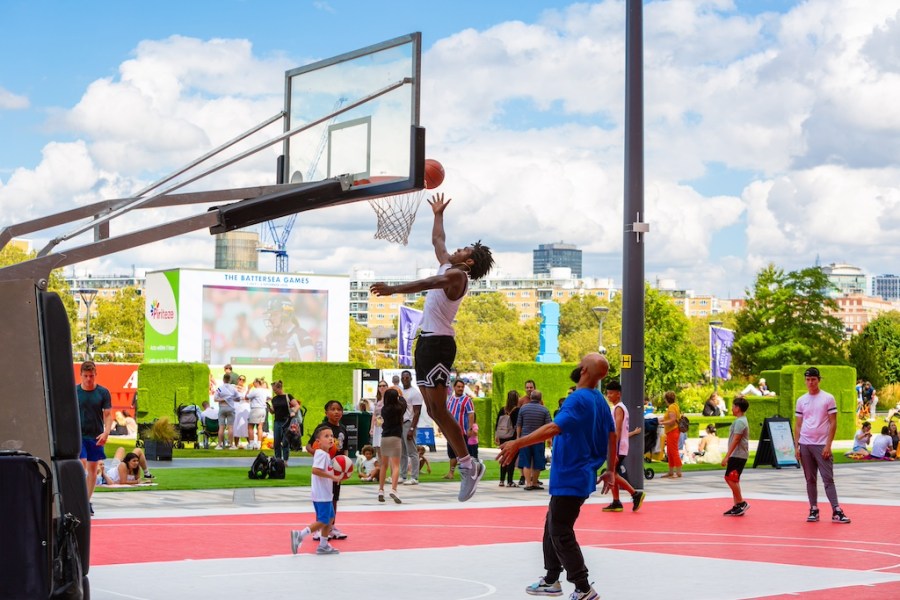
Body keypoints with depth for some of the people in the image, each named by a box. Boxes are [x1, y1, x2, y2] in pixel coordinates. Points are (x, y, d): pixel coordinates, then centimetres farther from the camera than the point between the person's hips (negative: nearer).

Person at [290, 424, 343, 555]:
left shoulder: (326, 454, 15)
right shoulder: (321, 454, -17)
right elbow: (315, 470, -30)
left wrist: (335, 477, 9)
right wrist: (332, 477, -25)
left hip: (326, 494, 10)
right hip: (321, 494, -10)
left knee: (330, 518, 17)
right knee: (323, 521, -7)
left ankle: (323, 545, 24)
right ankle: (299, 535, -7)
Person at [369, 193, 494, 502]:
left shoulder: (457, 274, -12)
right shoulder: (447, 266, 15)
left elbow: (429, 283, -30)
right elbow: (438, 240, 35)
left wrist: (393, 289, -41)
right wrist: (438, 214, 40)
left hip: (439, 343, -10)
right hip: (427, 340, 10)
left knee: (437, 407, -13)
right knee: (433, 408, 8)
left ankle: (469, 464, -9)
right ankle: (465, 462, 11)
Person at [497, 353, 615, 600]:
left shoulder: (579, 400, -19)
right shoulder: (600, 401, 8)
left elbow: (553, 428, -32)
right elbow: (612, 437, 14)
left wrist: (517, 443, -35)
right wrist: (610, 470, 22)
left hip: (570, 480, -9)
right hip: (580, 476, 9)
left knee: (560, 533, -4)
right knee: (552, 526, 19)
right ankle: (551, 580, 28)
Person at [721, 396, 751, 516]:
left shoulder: (740, 422, -15)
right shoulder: (741, 420, 16)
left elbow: (735, 440, -20)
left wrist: (727, 456, -21)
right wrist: (729, 456, 22)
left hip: (738, 455, -10)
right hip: (737, 455, 10)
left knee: (730, 478, -11)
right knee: (733, 479, 10)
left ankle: (741, 503, -7)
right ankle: (737, 506, 11)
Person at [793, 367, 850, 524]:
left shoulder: (828, 398, -1)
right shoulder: (801, 400, 10)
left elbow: (833, 423, -3)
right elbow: (798, 425, 13)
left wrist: (828, 445, -11)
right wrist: (796, 446, 5)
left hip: (822, 445, -4)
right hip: (805, 445, 4)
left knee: (828, 479, -7)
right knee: (810, 480, 6)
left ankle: (836, 512, -7)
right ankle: (814, 510, 11)